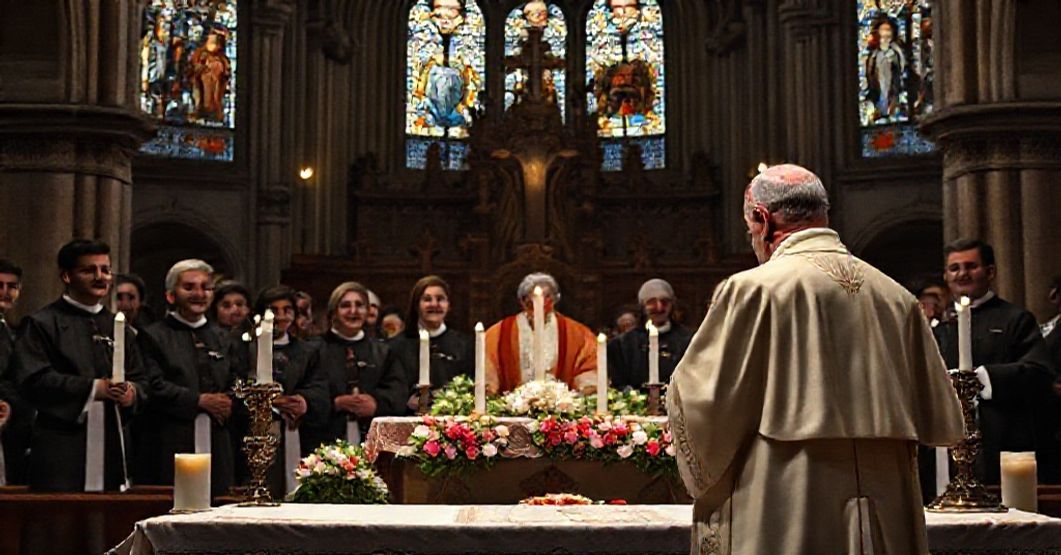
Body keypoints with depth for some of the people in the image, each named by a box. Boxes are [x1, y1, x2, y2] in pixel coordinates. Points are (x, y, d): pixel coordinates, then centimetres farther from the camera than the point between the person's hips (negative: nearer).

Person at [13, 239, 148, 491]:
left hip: (114, 445, 5)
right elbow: (34, 380, -11)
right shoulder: (42, 323, 1)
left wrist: (132, 393, -7)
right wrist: (92, 388, -16)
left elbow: (140, 380, 17)